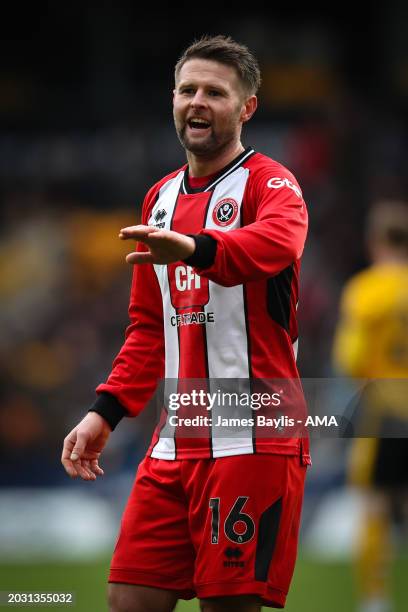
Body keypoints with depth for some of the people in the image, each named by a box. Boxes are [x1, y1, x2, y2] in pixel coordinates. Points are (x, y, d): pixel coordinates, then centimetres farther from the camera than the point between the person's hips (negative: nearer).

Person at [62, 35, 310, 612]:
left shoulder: (269, 183, -5)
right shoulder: (161, 199, 18)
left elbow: (276, 242, -30)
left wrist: (195, 249, -49)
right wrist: (106, 411, 14)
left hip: (253, 444, -7)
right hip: (175, 445, 7)